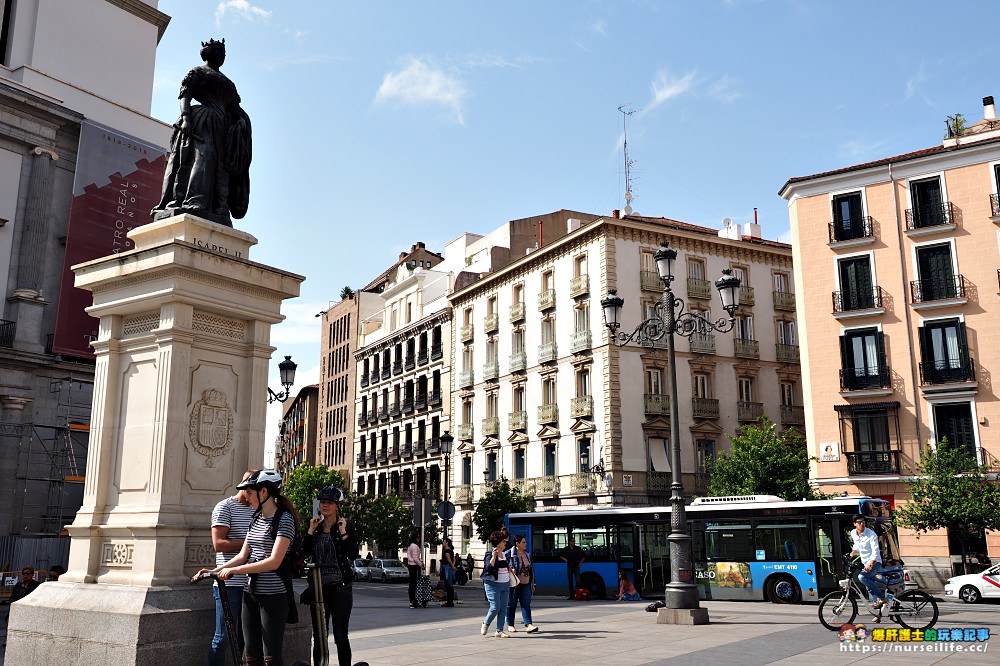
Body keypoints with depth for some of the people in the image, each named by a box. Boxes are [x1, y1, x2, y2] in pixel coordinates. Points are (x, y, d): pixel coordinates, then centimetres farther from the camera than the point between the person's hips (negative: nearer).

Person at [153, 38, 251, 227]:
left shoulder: (226, 82, 29)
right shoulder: (197, 72, 10)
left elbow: (233, 107, 22)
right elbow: (185, 97, -2)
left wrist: (242, 119, 2)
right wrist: (185, 117, -19)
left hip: (222, 128, 7)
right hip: (202, 122, -7)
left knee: (221, 169, -3)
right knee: (201, 158, -21)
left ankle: (219, 212, -10)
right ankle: (193, 203, -31)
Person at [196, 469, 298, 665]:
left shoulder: (284, 519, -12)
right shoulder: (256, 518, 13)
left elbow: (274, 561, -21)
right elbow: (243, 556, 14)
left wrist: (233, 570, -19)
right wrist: (215, 571, 1)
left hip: (273, 594, -8)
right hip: (251, 592, 8)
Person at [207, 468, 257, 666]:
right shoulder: (225, 507, -4)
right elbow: (218, 544, -13)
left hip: (250, 583, 7)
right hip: (229, 583, -7)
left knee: (246, 637, 11)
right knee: (223, 637, -2)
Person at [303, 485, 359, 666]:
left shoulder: (347, 527, -1)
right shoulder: (315, 527, 11)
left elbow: (353, 555, -14)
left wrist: (343, 532, -18)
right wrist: (311, 531, -6)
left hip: (340, 588, -4)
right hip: (318, 586, 4)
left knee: (341, 636, -2)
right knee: (318, 636, 6)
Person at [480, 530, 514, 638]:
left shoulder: (505, 554, 13)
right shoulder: (490, 554, -10)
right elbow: (488, 568, -24)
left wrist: (510, 570, 11)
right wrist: (493, 557, -32)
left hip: (505, 584, 7)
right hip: (493, 585, -7)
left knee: (503, 609, 4)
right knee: (495, 607, -9)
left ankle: (499, 631, 10)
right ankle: (485, 624, 17)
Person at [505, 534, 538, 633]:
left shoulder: (527, 554, 12)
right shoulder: (509, 554, -10)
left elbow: (531, 569, 18)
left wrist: (532, 584, 17)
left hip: (526, 584, 5)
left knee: (526, 604, -2)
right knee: (511, 604, 6)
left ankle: (528, 625, -8)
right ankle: (510, 625, 17)